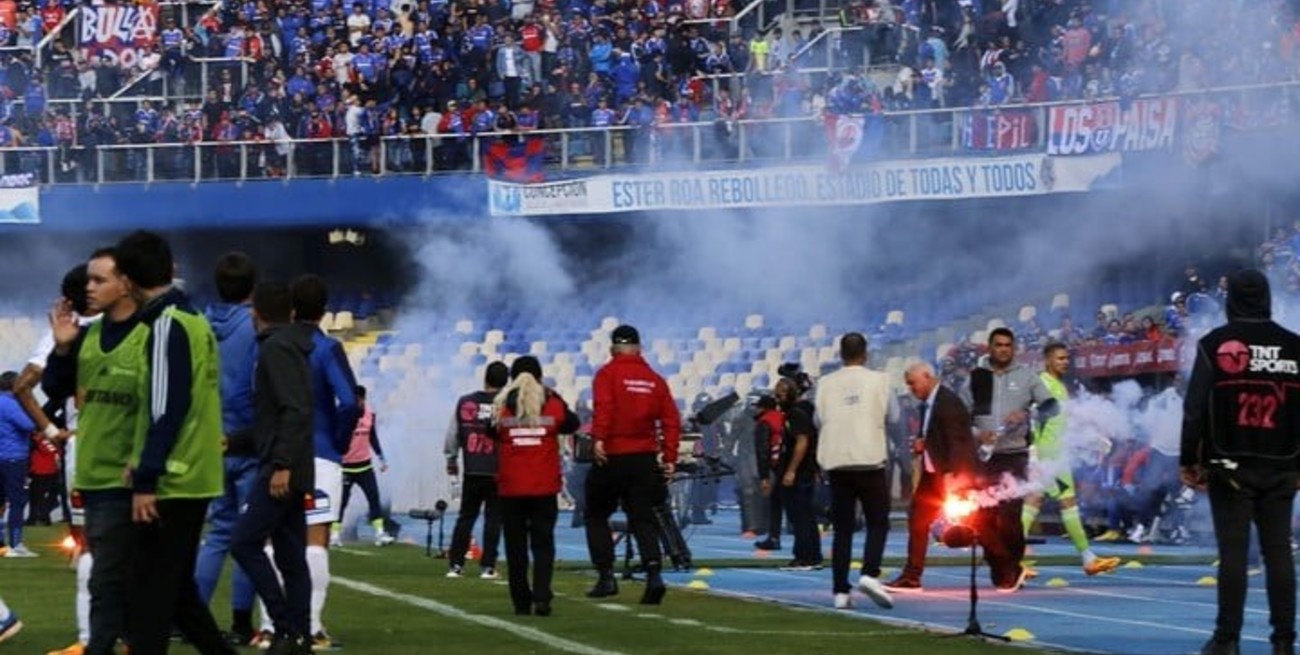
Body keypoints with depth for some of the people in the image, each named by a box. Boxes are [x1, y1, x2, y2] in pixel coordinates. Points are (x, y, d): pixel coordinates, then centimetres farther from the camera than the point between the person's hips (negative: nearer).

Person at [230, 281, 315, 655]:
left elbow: (296, 411, -21)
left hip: (281, 471, -10)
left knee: (244, 543, -11)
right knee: (290, 556, 7)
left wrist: (282, 464, -25)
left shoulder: (276, 348, -11)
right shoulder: (289, 346, 19)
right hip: (289, 469, 10)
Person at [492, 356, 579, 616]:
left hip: (510, 489, 0)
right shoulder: (553, 404, -2)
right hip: (545, 487, 0)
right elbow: (572, 424, 15)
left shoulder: (502, 407, -2)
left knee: (515, 546, 9)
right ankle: (541, 597, -11)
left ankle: (522, 602, 8)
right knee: (543, 543, 5)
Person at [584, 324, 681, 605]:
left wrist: (599, 439, -26)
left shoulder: (608, 374, -2)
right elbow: (671, 421, 4)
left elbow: (603, 407, -20)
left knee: (597, 516, 13)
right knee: (643, 519, 6)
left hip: (612, 456, -3)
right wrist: (670, 458, 7)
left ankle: (606, 576, 6)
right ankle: (654, 573, -13)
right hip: (645, 458, 3)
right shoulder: (655, 379, 9)